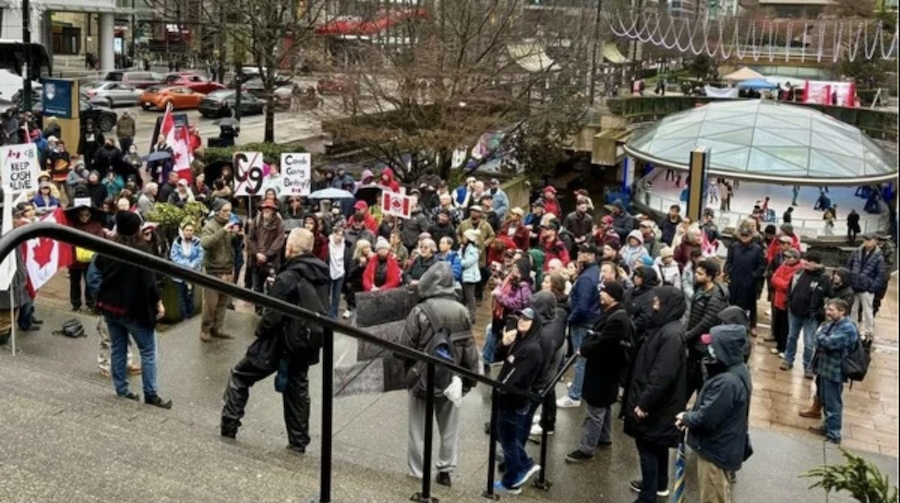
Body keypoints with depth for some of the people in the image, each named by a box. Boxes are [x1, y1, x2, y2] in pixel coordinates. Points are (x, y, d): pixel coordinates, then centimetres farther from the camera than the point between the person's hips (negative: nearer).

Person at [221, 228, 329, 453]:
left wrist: (260, 332, -3)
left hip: (283, 342, -7)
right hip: (308, 342, 7)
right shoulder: (322, 273, -1)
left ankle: (229, 425, 15)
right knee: (297, 388, 20)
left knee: (240, 375, 11)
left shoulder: (287, 278, -23)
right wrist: (314, 334, 15)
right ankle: (299, 442, 25)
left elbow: (273, 315, -20)